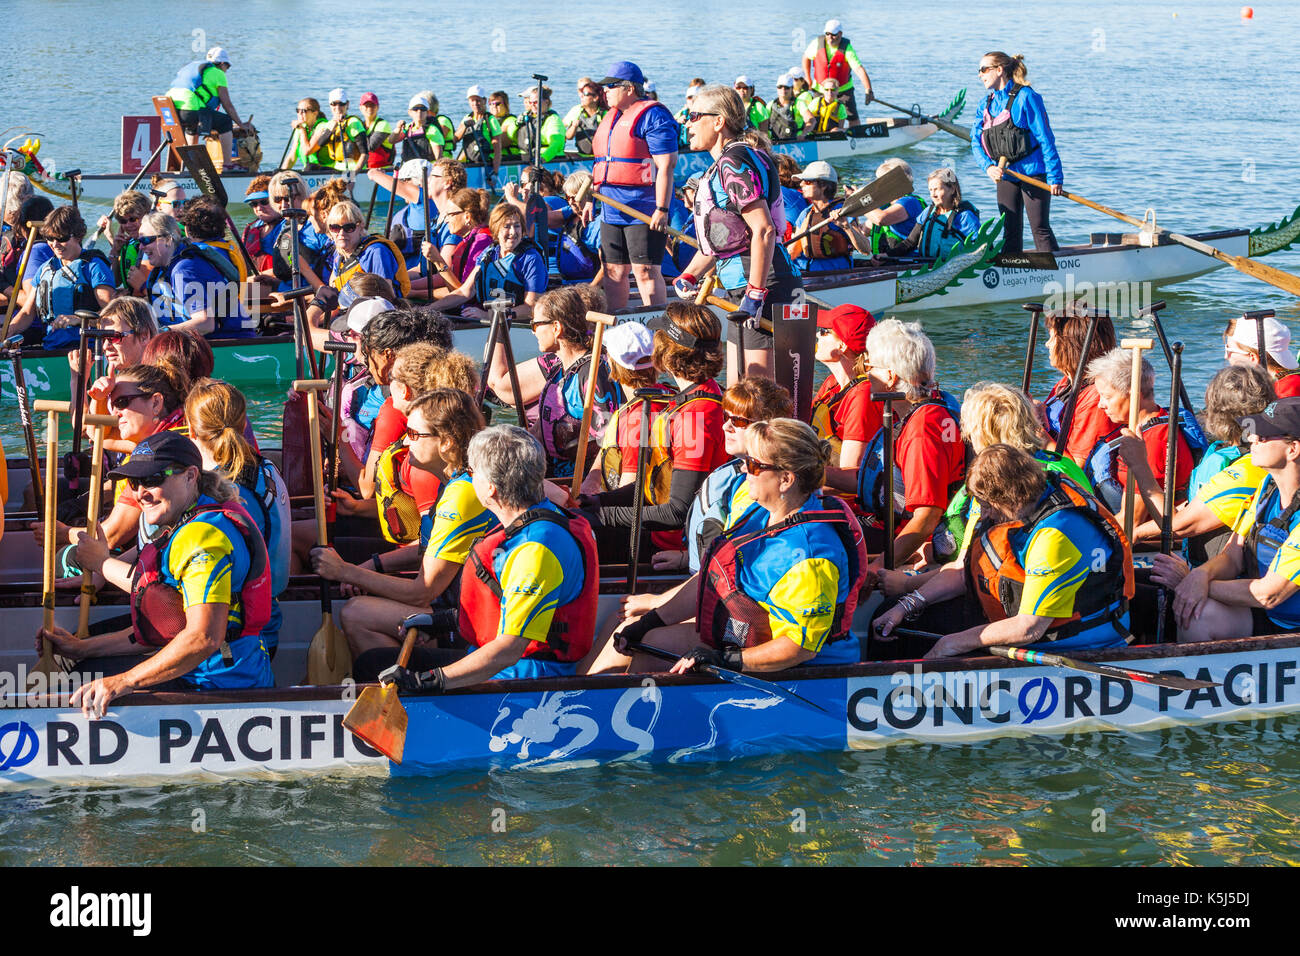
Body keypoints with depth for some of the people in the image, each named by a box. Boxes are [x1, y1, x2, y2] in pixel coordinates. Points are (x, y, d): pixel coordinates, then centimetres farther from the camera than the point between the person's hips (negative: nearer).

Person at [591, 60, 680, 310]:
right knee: (613, 271, 10)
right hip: (611, 211, 9)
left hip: (645, 211, -9)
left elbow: (666, 165, -16)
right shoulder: (611, 117, 18)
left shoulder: (652, 116, -10)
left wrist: (662, 209, -21)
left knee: (646, 271, -9)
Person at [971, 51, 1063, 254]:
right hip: (1006, 176, 6)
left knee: (1040, 230, -6)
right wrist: (988, 166, -14)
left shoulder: (1025, 97, -11)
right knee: (1010, 232, 8)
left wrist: (1055, 177, -16)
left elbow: (1045, 138, -12)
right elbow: (976, 141, 6)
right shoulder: (987, 103, 10)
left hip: (1033, 174, -6)